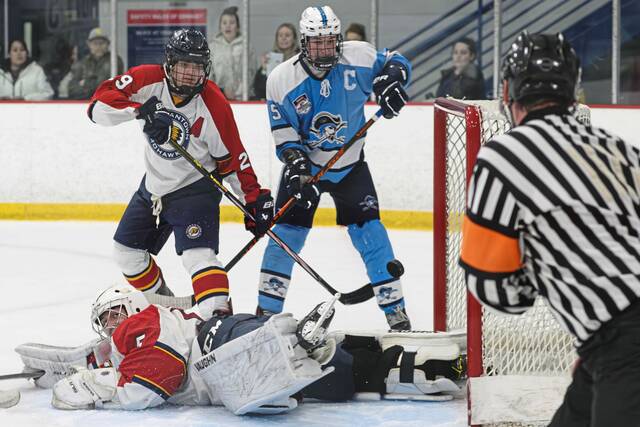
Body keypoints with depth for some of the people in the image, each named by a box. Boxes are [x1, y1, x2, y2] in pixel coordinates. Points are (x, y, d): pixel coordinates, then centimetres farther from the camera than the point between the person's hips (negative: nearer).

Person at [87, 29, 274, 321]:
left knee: (197, 253, -26)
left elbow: (232, 157, -13)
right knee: (126, 252, 18)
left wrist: (255, 198, -15)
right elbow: (99, 104, -24)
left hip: (193, 188, -6)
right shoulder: (149, 80, -16)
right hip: (154, 185, 6)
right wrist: (141, 111, -39)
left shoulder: (214, 105, -22)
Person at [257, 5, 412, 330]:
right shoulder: (282, 79, -17)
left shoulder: (357, 57, -16)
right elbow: (284, 135, -13)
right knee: (286, 235, -6)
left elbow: (394, 61, 1)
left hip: (350, 165, 0)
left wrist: (392, 80, -22)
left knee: (370, 233, -6)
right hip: (305, 164, 0)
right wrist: (297, 164, -30)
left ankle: (395, 312, 2)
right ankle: (266, 312, 5)